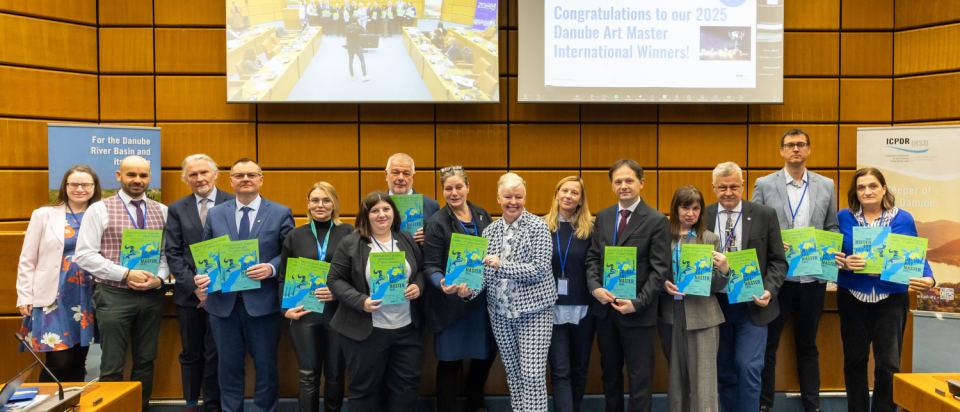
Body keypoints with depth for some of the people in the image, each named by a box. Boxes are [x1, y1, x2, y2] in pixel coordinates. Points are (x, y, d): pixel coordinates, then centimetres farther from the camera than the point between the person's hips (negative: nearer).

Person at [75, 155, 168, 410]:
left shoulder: (162, 211, 7)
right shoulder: (99, 210, -2)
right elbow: (84, 255, -8)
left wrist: (159, 278, -11)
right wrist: (126, 274, -16)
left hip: (152, 295, 3)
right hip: (114, 295, -3)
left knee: (146, 361, 12)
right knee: (112, 365, 3)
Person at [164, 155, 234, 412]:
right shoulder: (177, 209, 7)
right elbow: (173, 254, 2)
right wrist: (194, 286, -9)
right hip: (189, 294, 2)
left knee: (216, 354, 5)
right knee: (191, 354, 13)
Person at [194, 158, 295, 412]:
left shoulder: (280, 213, 0)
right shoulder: (215, 214, 8)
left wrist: (271, 268, -19)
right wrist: (202, 276, -10)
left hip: (263, 303, -2)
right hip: (223, 302, 2)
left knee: (266, 366, 9)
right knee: (229, 367, 13)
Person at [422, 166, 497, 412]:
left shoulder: (482, 216, 7)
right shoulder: (437, 223, -8)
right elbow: (431, 266, -10)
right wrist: (442, 284, -29)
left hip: (482, 298, 5)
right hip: (452, 301, -5)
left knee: (486, 352, 15)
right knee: (450, 361, 4)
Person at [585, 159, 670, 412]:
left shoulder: (657, 220, -8)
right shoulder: (603, 217, 8)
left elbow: (660, 269, -10)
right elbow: (593, 257, 8)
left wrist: (637, 303, -17)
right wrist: (595, 287, -9)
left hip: (637, 313, -5)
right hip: (605, 308, 5)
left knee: (640, 378, 5)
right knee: (610, 373, 18)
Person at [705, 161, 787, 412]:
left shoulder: (765, 215, 1)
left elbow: (778, 261, 2)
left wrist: (768, 291, -13)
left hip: (752, 305, -1)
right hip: (716, 304, 2)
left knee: (748, 367, -10)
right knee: (724, 372, 11)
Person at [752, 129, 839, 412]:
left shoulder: (826, 186, 9)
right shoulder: (764, 185, 2)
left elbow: (832, 227, 11)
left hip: (813, 278, 2)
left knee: (808, 345, 14)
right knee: (768, 344, 7)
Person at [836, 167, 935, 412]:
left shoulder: (903, 219, 1)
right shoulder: (843, 217, 0)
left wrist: (928, 279, -17)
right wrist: (844, 263, -20)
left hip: (891, 299, 0)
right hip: (852, 298, 1)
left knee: (888, 364, 0)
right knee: (854, 360, 11)